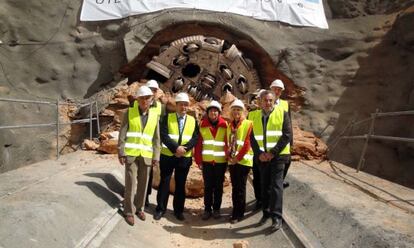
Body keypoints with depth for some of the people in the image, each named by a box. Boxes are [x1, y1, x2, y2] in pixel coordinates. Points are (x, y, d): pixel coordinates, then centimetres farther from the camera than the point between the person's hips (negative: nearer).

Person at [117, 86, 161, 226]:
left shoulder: (154, 116, 6)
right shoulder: (129, 112, 0)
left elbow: (156, 138, 6)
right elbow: (122, 134, -3)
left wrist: (156, 156, 2)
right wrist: (121, 152, -8)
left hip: (146, 155, 2)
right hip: (131, 153, -2)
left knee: (143, 184, 10)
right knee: (130, 183, 1)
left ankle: (139, 208, 27)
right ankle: (129, 211, 14)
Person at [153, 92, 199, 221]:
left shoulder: (193, 120, 6)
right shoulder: (167, 118, 0)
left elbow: (195, 138, -3)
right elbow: (163, 135, -12)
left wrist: (185, 148, -19)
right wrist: (176, 148, -22)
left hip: (185, 157, 2)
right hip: (167, 156, -2)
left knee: (181, 184, 10)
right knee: (164, 183, 6)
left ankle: (178, 210, 22)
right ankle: (160, 209, 20)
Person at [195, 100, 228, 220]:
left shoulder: (225, 126, 0)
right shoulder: (202, 126, 2)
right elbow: (198, 144, 1)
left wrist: (228, 159, -4)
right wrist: (198, 160, -4)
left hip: (221, 161, 0)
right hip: (206, 161, 0)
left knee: (218, 186, 8)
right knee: (208, 186, 6)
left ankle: (217, 209, 20)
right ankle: (207, 209, 16)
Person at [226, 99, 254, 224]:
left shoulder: (248, 124, -5)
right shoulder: (229, 126, 13)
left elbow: (247, 143, -12)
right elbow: (227, 143, 12)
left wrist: (238, 157, -14)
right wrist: (229, 156, -2)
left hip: (243, 160, -5)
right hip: (232, 161, 6)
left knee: (240, 188, -1)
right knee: (234, 187, 11)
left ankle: (238, 213, 9)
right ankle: (236, 212, 22)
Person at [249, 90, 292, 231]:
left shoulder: (282, 114, -4)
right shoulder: (254, 116, 5)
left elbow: (287, 135, -10)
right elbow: (252, 138, 5)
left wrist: (273, 152, -15)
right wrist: (259, 153, -10)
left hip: (278, 155, -3)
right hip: (262, 157, 4)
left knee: (276, 185, -8)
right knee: (264, 186, 11)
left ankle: (276, 217, -2)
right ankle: (266, 213, 25)